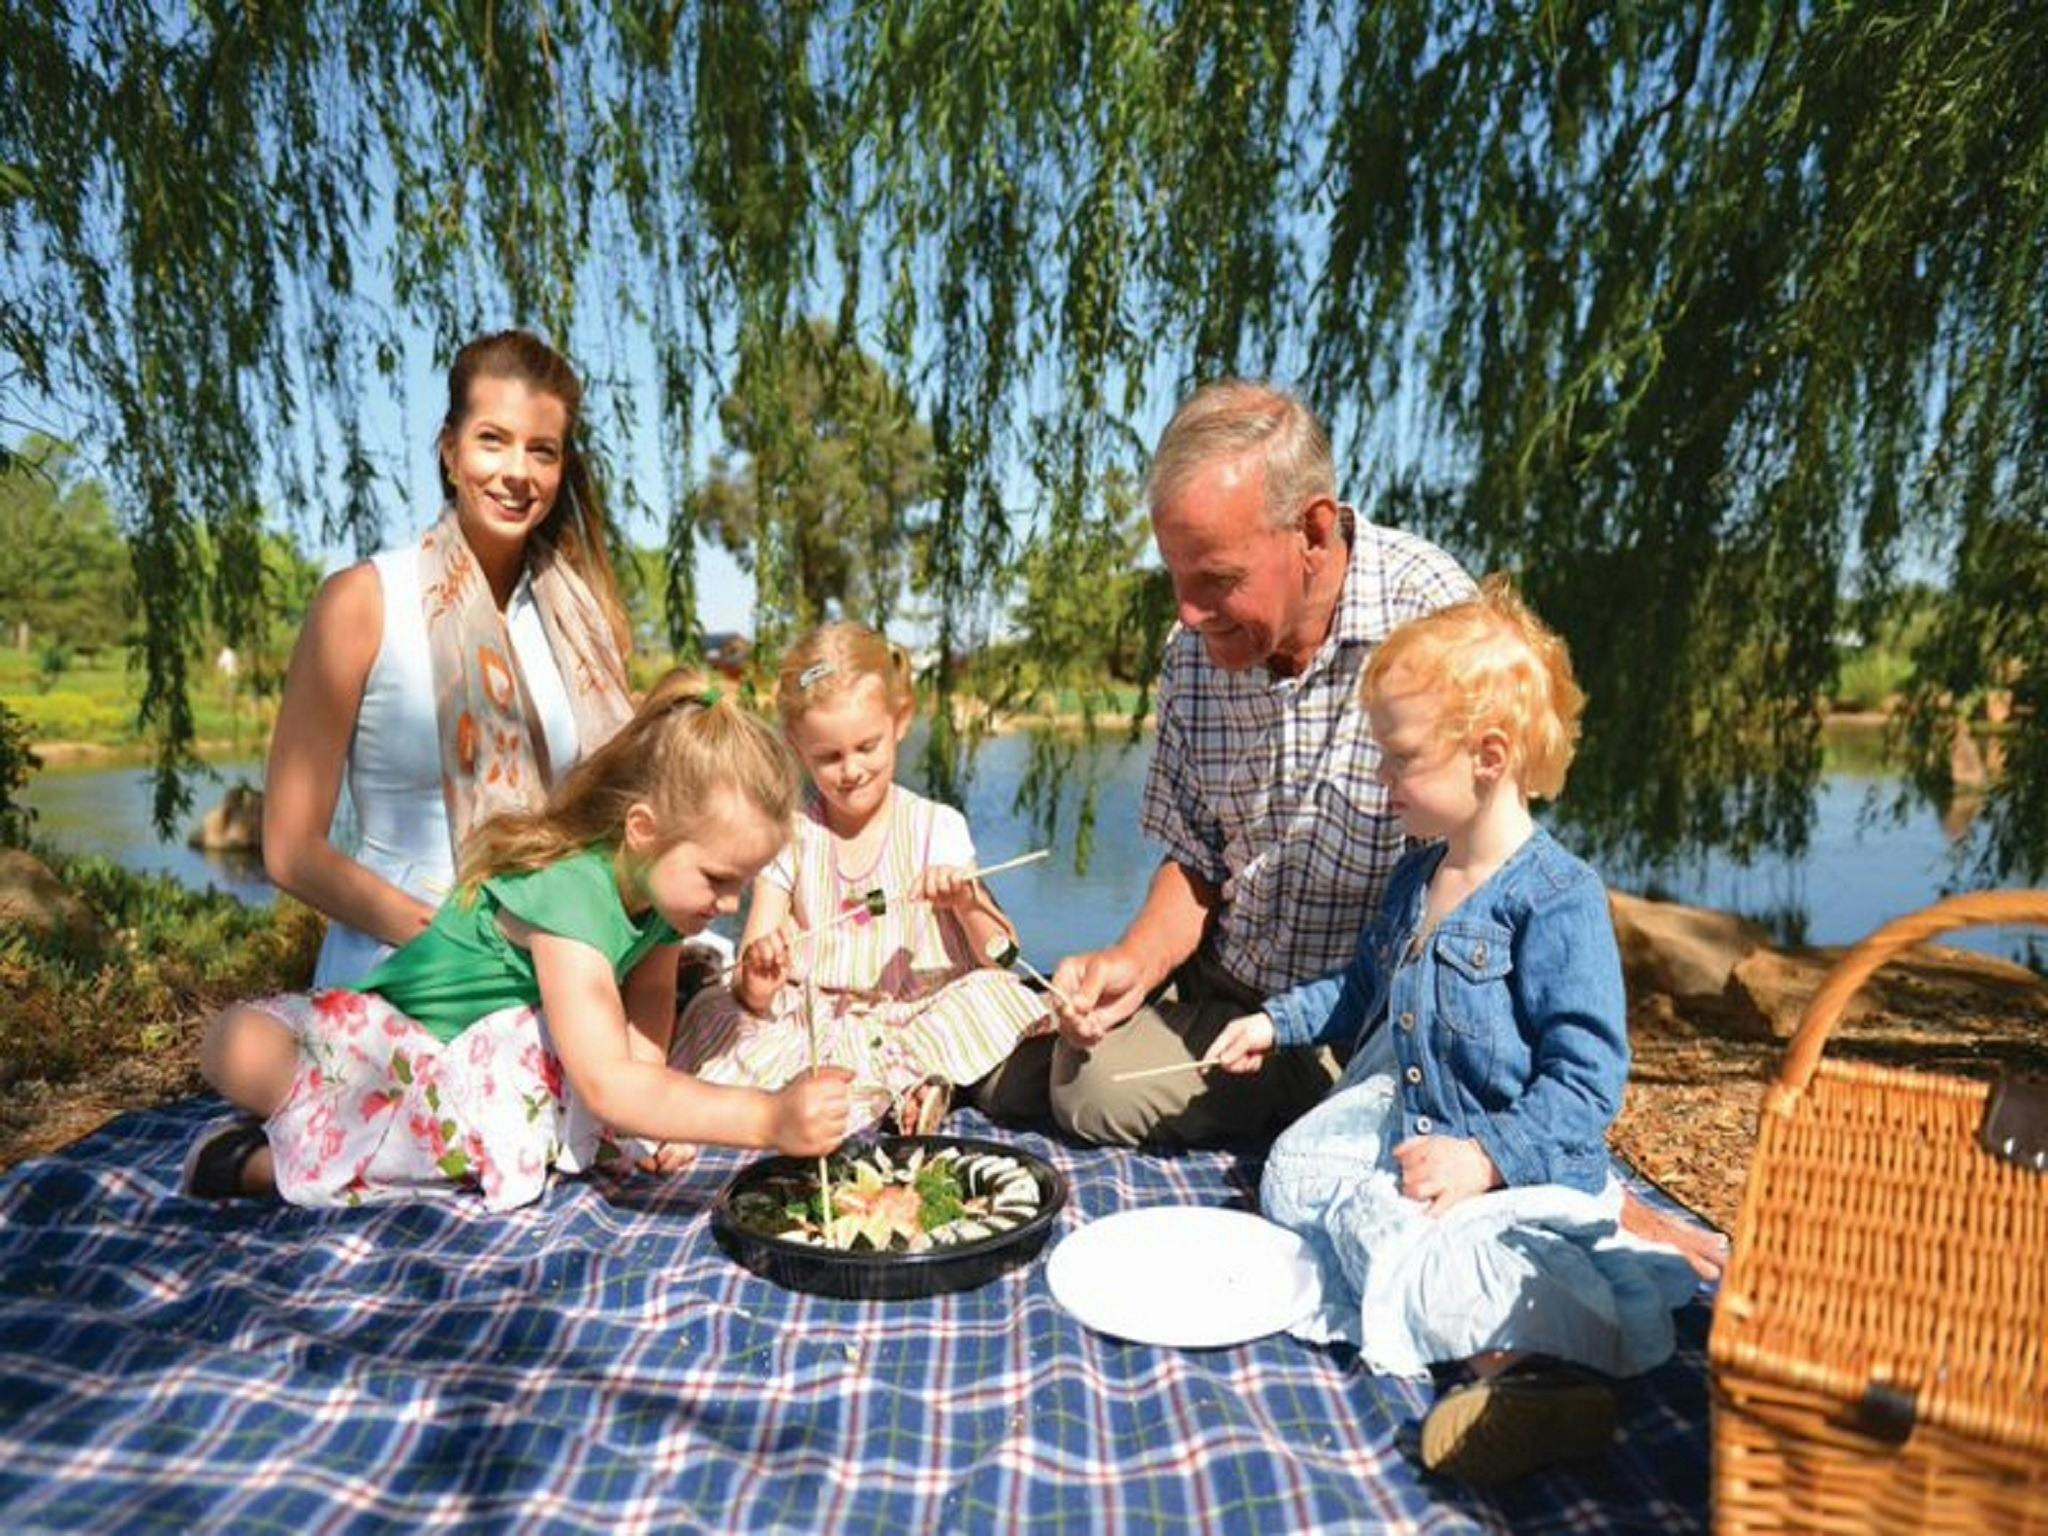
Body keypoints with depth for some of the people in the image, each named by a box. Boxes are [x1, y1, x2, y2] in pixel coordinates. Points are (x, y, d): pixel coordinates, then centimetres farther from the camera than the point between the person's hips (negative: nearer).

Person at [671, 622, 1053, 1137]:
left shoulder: (937, 826, 2)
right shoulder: (788, 836, 4)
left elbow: (1000, 959, -2)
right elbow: (754, 992, -2)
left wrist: (968, 904, -22)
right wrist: (757, 976, -26)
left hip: (922, 1014, -1)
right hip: (815, 1018, 2)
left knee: (996, 997, -27)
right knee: (715, 1012, -24)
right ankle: (905, 1086, -23)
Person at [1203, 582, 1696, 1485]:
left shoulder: (1557, 901, -19)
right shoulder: (1415, 878, 8)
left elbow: (1586, 1079, -21)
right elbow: (1366, 988, 26)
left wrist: (1486, 1156, -28)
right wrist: (1277, 1021, 19)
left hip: (1529, 1170, -9)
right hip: (1412, 1135, 10)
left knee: (1422, 1281, -29)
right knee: (1293, 1171, -6)